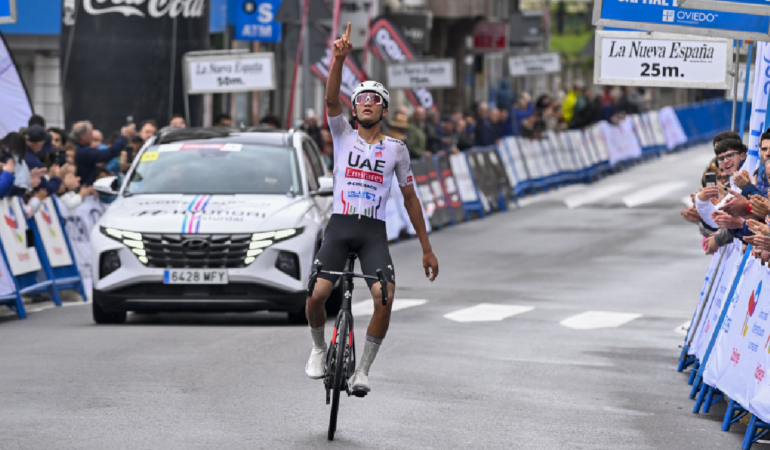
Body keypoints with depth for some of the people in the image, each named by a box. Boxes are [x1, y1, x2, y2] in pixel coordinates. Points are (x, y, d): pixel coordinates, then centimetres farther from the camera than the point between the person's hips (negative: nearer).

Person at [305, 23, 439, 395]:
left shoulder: (396, 149, 10)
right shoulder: (343, 136, 9)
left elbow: (410, 198, 14)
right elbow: (331, 99, -9)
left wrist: (426, 249, 12)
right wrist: (338, 59, -26)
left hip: (374, 232, 0)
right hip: (339, 227, 0)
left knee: (385, 296, -23)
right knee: (316, 294, -18)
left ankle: (363, 370, -8)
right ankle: (319, 347, 13)